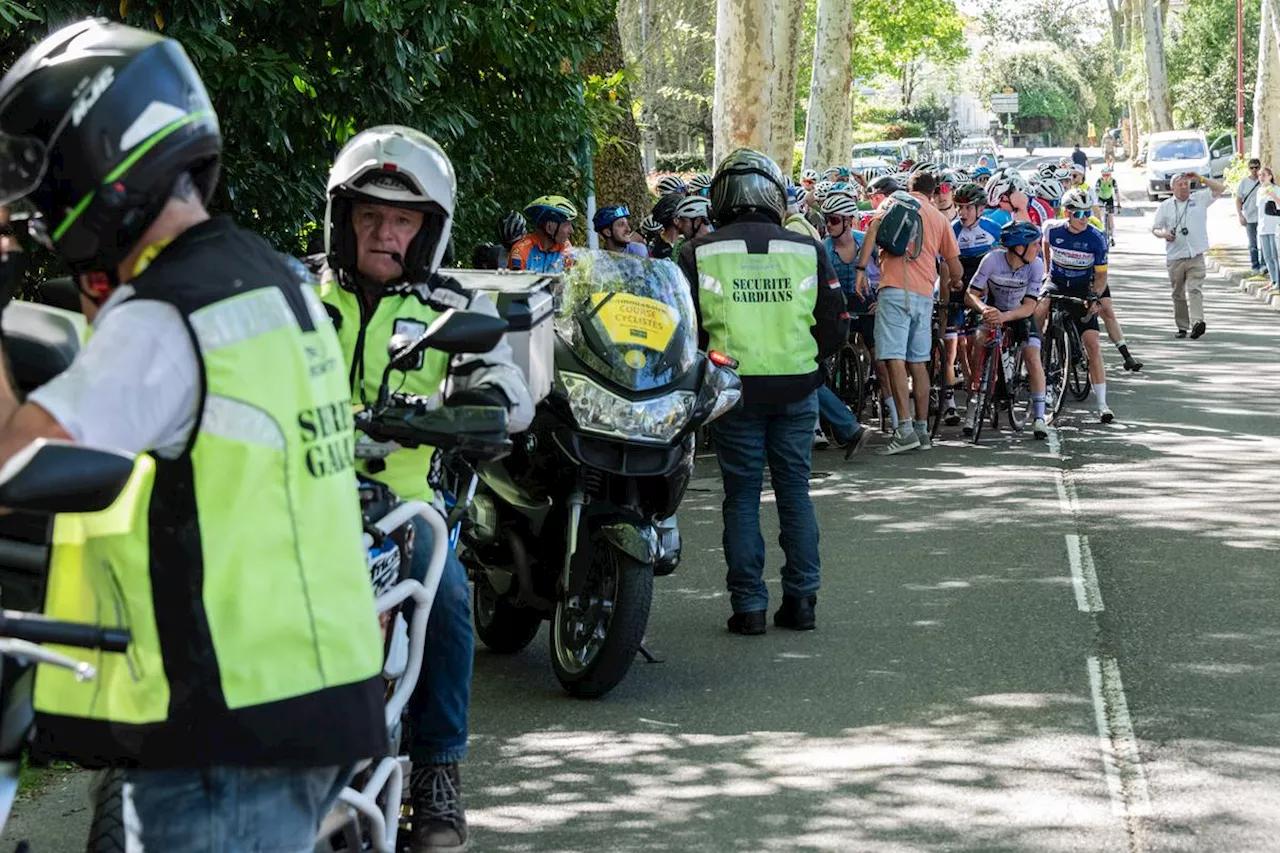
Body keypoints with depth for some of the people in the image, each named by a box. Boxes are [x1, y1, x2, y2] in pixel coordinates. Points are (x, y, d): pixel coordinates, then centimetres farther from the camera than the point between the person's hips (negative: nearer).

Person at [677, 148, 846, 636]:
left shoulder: (699, 254, -3)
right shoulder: (808, 250, 1)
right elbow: (835, 329, 3)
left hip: (733, 389, -1)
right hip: (797, 387, 1)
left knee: (741, 495, 7)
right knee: (795, 490, 12)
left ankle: (749, 605, 5)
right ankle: (801, 600, 13)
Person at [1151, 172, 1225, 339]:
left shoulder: (1200, 199, 9)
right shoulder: (1165, 206, 9)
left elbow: (1220, 188, 4)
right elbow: (1155, 228, 11)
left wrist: (1200, 178, -3)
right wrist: (1163, 234, -12)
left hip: (1196, 256, -2)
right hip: (1175, 257, 2)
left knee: (1194, 289, -16)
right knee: (1178, 294, 7)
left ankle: (1197, 322, -31)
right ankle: (1182, 327, 16)